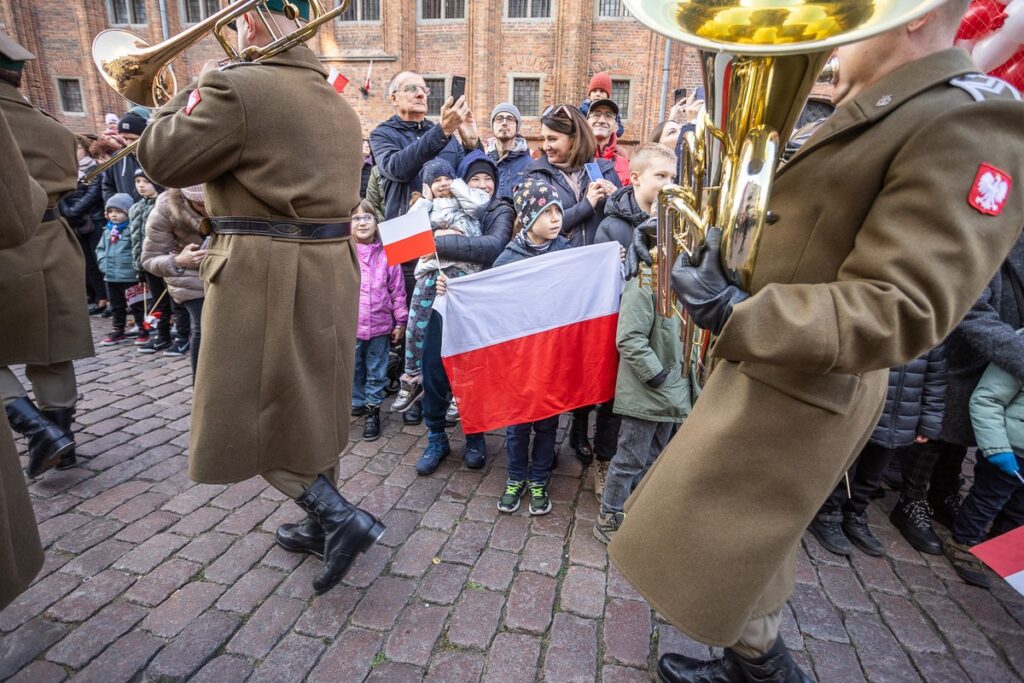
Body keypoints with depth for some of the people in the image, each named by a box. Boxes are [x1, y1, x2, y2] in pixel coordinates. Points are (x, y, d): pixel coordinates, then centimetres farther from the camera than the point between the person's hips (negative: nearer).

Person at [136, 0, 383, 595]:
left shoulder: (239, 87, -12)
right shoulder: (338, 103, 13)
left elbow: (161, 158, -5)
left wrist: (200, 86, 8)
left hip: (266, 271, -8)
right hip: (331, 265, 8)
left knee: (254, 411, 6)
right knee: (312, 400, 16)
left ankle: (343, 517, 1)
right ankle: (321, 524, 30)